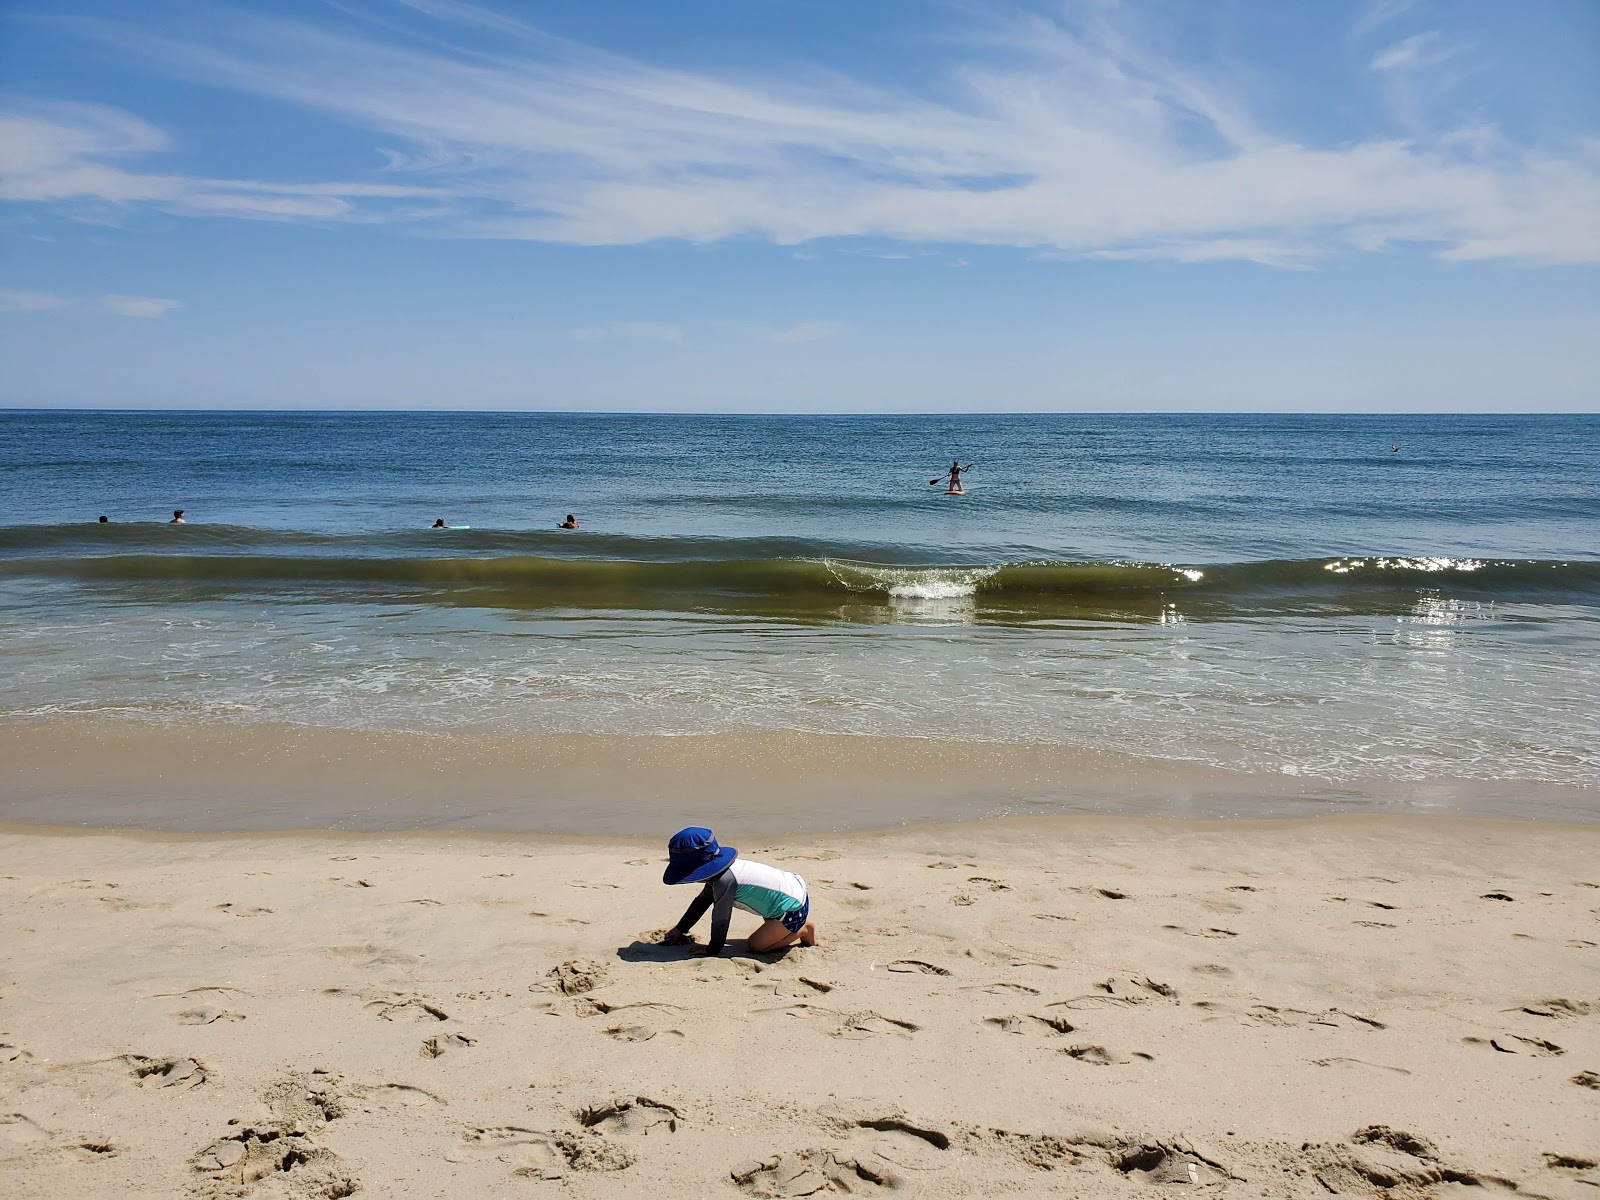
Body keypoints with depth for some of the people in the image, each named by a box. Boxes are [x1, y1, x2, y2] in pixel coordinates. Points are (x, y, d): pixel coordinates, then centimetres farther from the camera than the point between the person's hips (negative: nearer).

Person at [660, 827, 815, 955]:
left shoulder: (725, 881, -29)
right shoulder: (719, 871, 1)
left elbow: (720, 920, -19)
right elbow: (702, 900, 15)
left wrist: (711, 953, -5)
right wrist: (679, 929, 19)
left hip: (794, 909, -10)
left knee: (755, 946, -5)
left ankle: (803, 931, 3)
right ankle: (800, 924, 24)